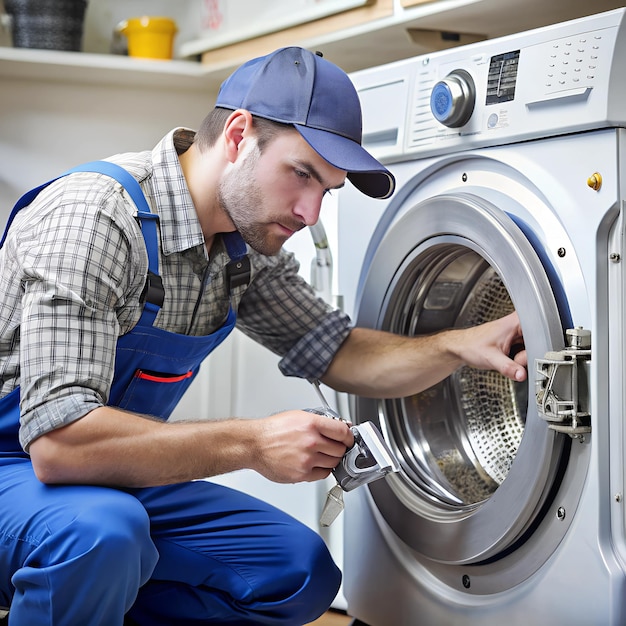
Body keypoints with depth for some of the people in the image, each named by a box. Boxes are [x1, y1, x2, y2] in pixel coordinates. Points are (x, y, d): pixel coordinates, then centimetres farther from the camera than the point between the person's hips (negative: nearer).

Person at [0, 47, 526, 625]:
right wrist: (254, 444, -33)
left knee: (303, 570, -3)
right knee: (101, 530, -39)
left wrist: (459, 347, -10)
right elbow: (59, 439, -35)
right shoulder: (95, 217, -27)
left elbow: (334, 352, 8)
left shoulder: (249, 246, -1)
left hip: (119, 476, 8)